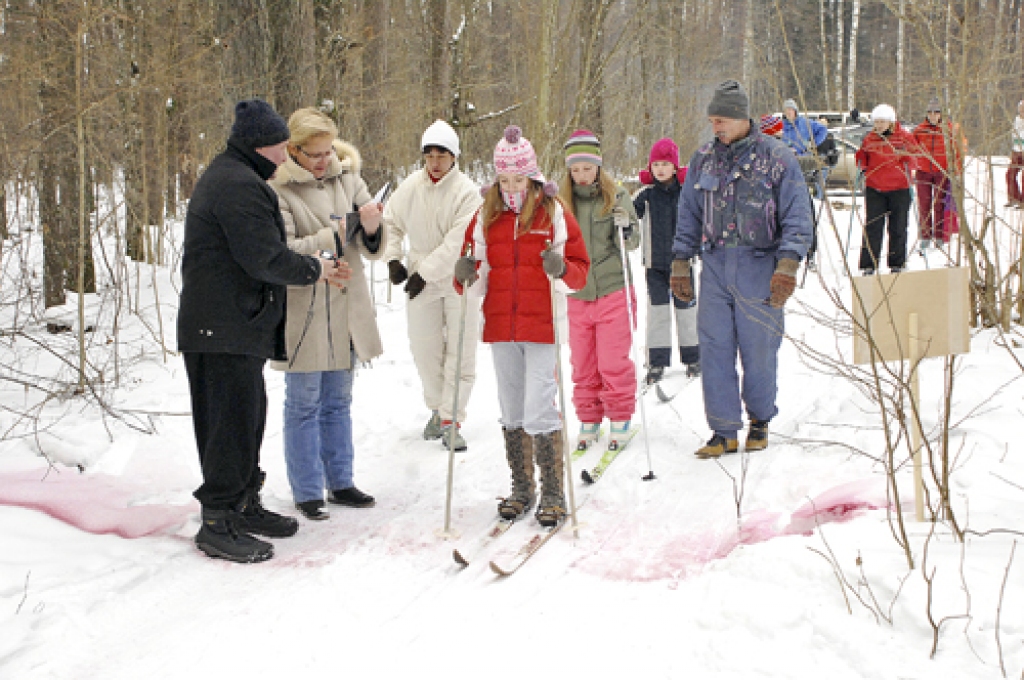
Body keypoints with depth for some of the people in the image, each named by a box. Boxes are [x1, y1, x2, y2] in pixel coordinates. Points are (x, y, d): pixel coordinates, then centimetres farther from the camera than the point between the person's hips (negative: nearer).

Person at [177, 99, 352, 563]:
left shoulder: (227, 176, 19)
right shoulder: (240, 186, -17)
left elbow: (260, 251, 20)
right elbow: (266, 259, -21)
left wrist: (317, 267, 11)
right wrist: (314, 269, -4)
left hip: (233, 327, 11)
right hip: (226, 330, -11)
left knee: (247, 417, 18)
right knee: (233, 423, -6)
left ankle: (244, 504, 29)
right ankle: (218, 524, 1)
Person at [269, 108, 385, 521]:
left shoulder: (347, 178, 4)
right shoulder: (278, 190, -11)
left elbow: (374, 250, 4)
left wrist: (371, 229, -19)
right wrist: (336, 234, -24)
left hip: (346, 311, 5)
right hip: (303, 313, -5)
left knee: (338, 402, 16)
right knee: (304, 405, 5)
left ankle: (340, 483, 28)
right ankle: (307, 492, 16)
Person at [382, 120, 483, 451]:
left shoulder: (467, 192, -13)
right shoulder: (411, 187, 0)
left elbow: (457, 243, -19)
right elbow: (390, 222, 14)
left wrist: (425, 272, -20)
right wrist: (393, 258, 2)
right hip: (420, 281, 4)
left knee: (460, 354, -3)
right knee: (425, 350, 9)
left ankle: (451, 420, 4)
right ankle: (437, 408, 28)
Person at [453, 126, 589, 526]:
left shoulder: (554, 213, -2)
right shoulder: (487, 216, 8)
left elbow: (579, 266, -1)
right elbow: (479, 272, 11)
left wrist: (561, 270, -22)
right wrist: (467, 276, -11)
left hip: (542, 328, -4)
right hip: (500, 328, 4)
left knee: (539, 413, -9)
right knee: (512, 412, 14)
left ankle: (553, 493, 4)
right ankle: (521, 488, 27)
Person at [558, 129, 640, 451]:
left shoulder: (616, 196, -2)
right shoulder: (562, 202, 4)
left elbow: (632, 244, -3)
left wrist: (626, 229, -22)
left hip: (613, 291, -3)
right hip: (576, 295, 3)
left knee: (614, 363, 0)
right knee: (583, 364, 8)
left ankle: (620, 419, 16)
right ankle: (589, 420, 22)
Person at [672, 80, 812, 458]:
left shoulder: (777, 158, -1)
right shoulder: (703, 160, 11)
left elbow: (797, 216, -3)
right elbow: (689, 214, 18)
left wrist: (788, 264, -14)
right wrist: (680, 263, 12)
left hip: (759, 267, -3)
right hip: (714, 266, 3)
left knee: (759, 348, 3)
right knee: (715, 349, -2)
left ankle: (760, 420, 24)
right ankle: (724, 432, 6)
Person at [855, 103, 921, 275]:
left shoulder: (904, 137, 0)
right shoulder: (869, 138, 6)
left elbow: (916, 157, 2)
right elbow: (862, 160, 16)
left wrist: (906, 157, -17)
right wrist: (862, 161, -4)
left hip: (899, 189, -1)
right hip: (874, 189, 1)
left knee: (898, 228, 5)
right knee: (873, 228, -2)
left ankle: (897, 264, 16)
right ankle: (868, 265, 3)